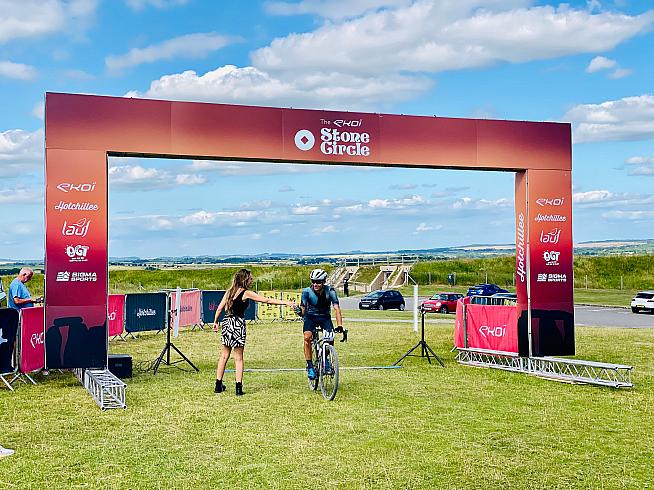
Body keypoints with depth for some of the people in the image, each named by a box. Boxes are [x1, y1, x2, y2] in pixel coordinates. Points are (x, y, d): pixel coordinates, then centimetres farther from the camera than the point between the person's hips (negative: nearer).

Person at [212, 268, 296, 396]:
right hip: (238, 324, -6)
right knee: (238, 358, 2)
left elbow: (219, 308, 9)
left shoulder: (229, 291, 9)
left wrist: (215, 322, 21)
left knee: (224, 355, 14)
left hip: (226, 323, 6)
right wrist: (286, 303, -11)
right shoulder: (246, 293, -8)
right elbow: (267, 300, -11)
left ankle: (218, 385, 17)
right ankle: (238, 387, 1)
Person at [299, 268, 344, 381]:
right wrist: (300, 311, -44)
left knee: (330, 338, -21)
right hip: (311, 317, 0)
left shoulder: (330, 291, -21)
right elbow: (303, 307, -19)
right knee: (307, 337, -27)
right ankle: (310, 366, -16)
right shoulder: (307, 291, -19)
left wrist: (339, 326, -36)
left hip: (325, 317, 0)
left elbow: (336, 308, -26)